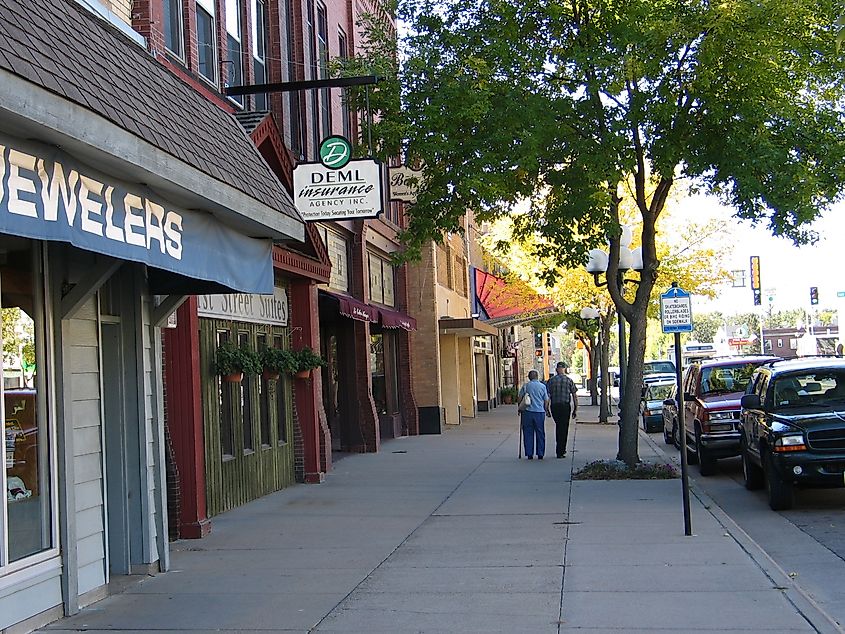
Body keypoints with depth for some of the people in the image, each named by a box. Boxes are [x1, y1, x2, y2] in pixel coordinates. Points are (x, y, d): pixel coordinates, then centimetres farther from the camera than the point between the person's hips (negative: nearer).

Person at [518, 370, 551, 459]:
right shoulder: (542, 386, 2)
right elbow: (546, 400, 5)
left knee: (528, 433, 6)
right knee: (540, 434, 8)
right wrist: (546, 410, 19)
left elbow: (520, 398, 4)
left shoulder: (525, 386, 2)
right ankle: (540, 454, 8)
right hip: (540, 412, 0)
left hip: (527, 412, 0)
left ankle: (529, 454, 5)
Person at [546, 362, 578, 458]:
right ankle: (560, 451, 1)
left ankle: (560, 449, 25)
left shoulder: (551, 380, 2)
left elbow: (547, 395, -2)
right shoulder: (569, 380, -1)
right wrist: (575, 409, 5)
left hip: (554, 406, 2)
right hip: (565, 406, -2)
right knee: (564, 428, 3)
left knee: (558, 427, 19)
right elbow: (575, 396, -2)